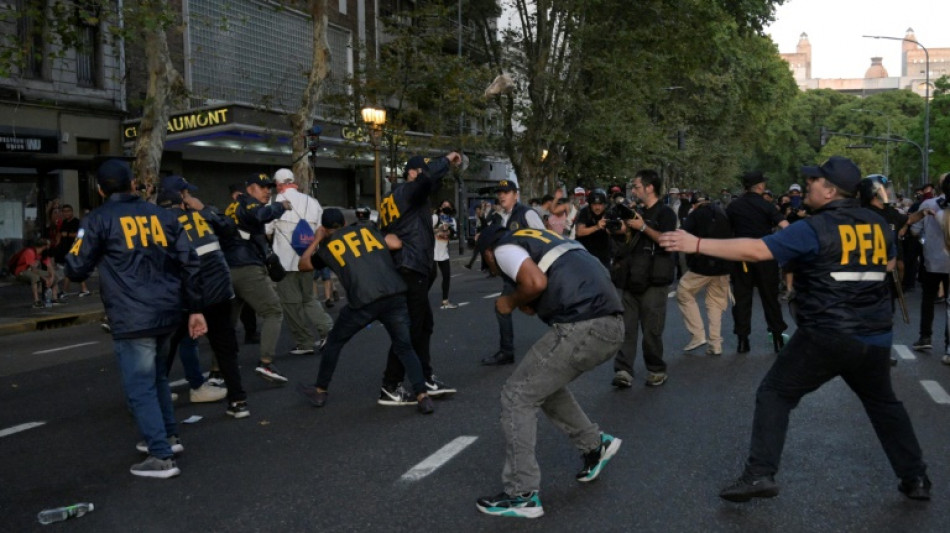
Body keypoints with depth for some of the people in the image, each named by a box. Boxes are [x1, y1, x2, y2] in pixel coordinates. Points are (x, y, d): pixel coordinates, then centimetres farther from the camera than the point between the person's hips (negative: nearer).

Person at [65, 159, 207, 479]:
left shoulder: (98, 220, -2)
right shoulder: (162, 215, 11)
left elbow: (76, 270, -1)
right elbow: (189, 263, 9)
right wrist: (194, 309, 14)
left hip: (131, 319, -6)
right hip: (166, 313, 6)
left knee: (140, 386, 0)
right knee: (156, 376, 24)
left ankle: (161, 458, -2)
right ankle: (169, 436, 32)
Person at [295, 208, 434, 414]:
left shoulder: (326, 247, 18)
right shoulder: (366, 228, 20)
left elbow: (303, 265, 34)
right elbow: (397, 244, 10)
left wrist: (317, 240, 41)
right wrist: (385, 236, 30)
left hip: (363, 301, -1)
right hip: (396, 295, 1)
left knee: (334, 341, 22)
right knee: (405, 347, 14)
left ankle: (320, 391, 32)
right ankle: (422, 396, -1)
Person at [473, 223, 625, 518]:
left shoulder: (504, 248, 4)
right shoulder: (540, 238, 29)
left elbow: (536, 282, -14)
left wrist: (510, 301, 4)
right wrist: (528, 304, 22)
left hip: (582, 327, -9)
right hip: (611, 324, 9)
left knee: (517, 397, 4)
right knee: (544, 384, 28)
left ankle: (522, 495, 9)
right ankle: (595, 445, 33)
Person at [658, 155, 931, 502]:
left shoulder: (814, 229, -11)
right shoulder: (877, 225, 8)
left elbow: (755, 250, -18)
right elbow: (889, 264, 27)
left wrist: (697, 245, -15)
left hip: (825, 337, -6)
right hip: (876, 337, 6)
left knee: (774, 394, 4)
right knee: (883, 403, 26)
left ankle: (760, 474, -4)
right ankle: (916, 478, 31)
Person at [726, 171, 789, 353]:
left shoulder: (733, 206, 2)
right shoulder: (766, 206, -5)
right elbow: (784, 226, -17)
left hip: (741, 257, 2)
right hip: (764, 257, -2)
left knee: (742, 298, 5)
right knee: (770, 297, 8)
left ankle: (742, 340, 4)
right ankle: (777, 337, 13)